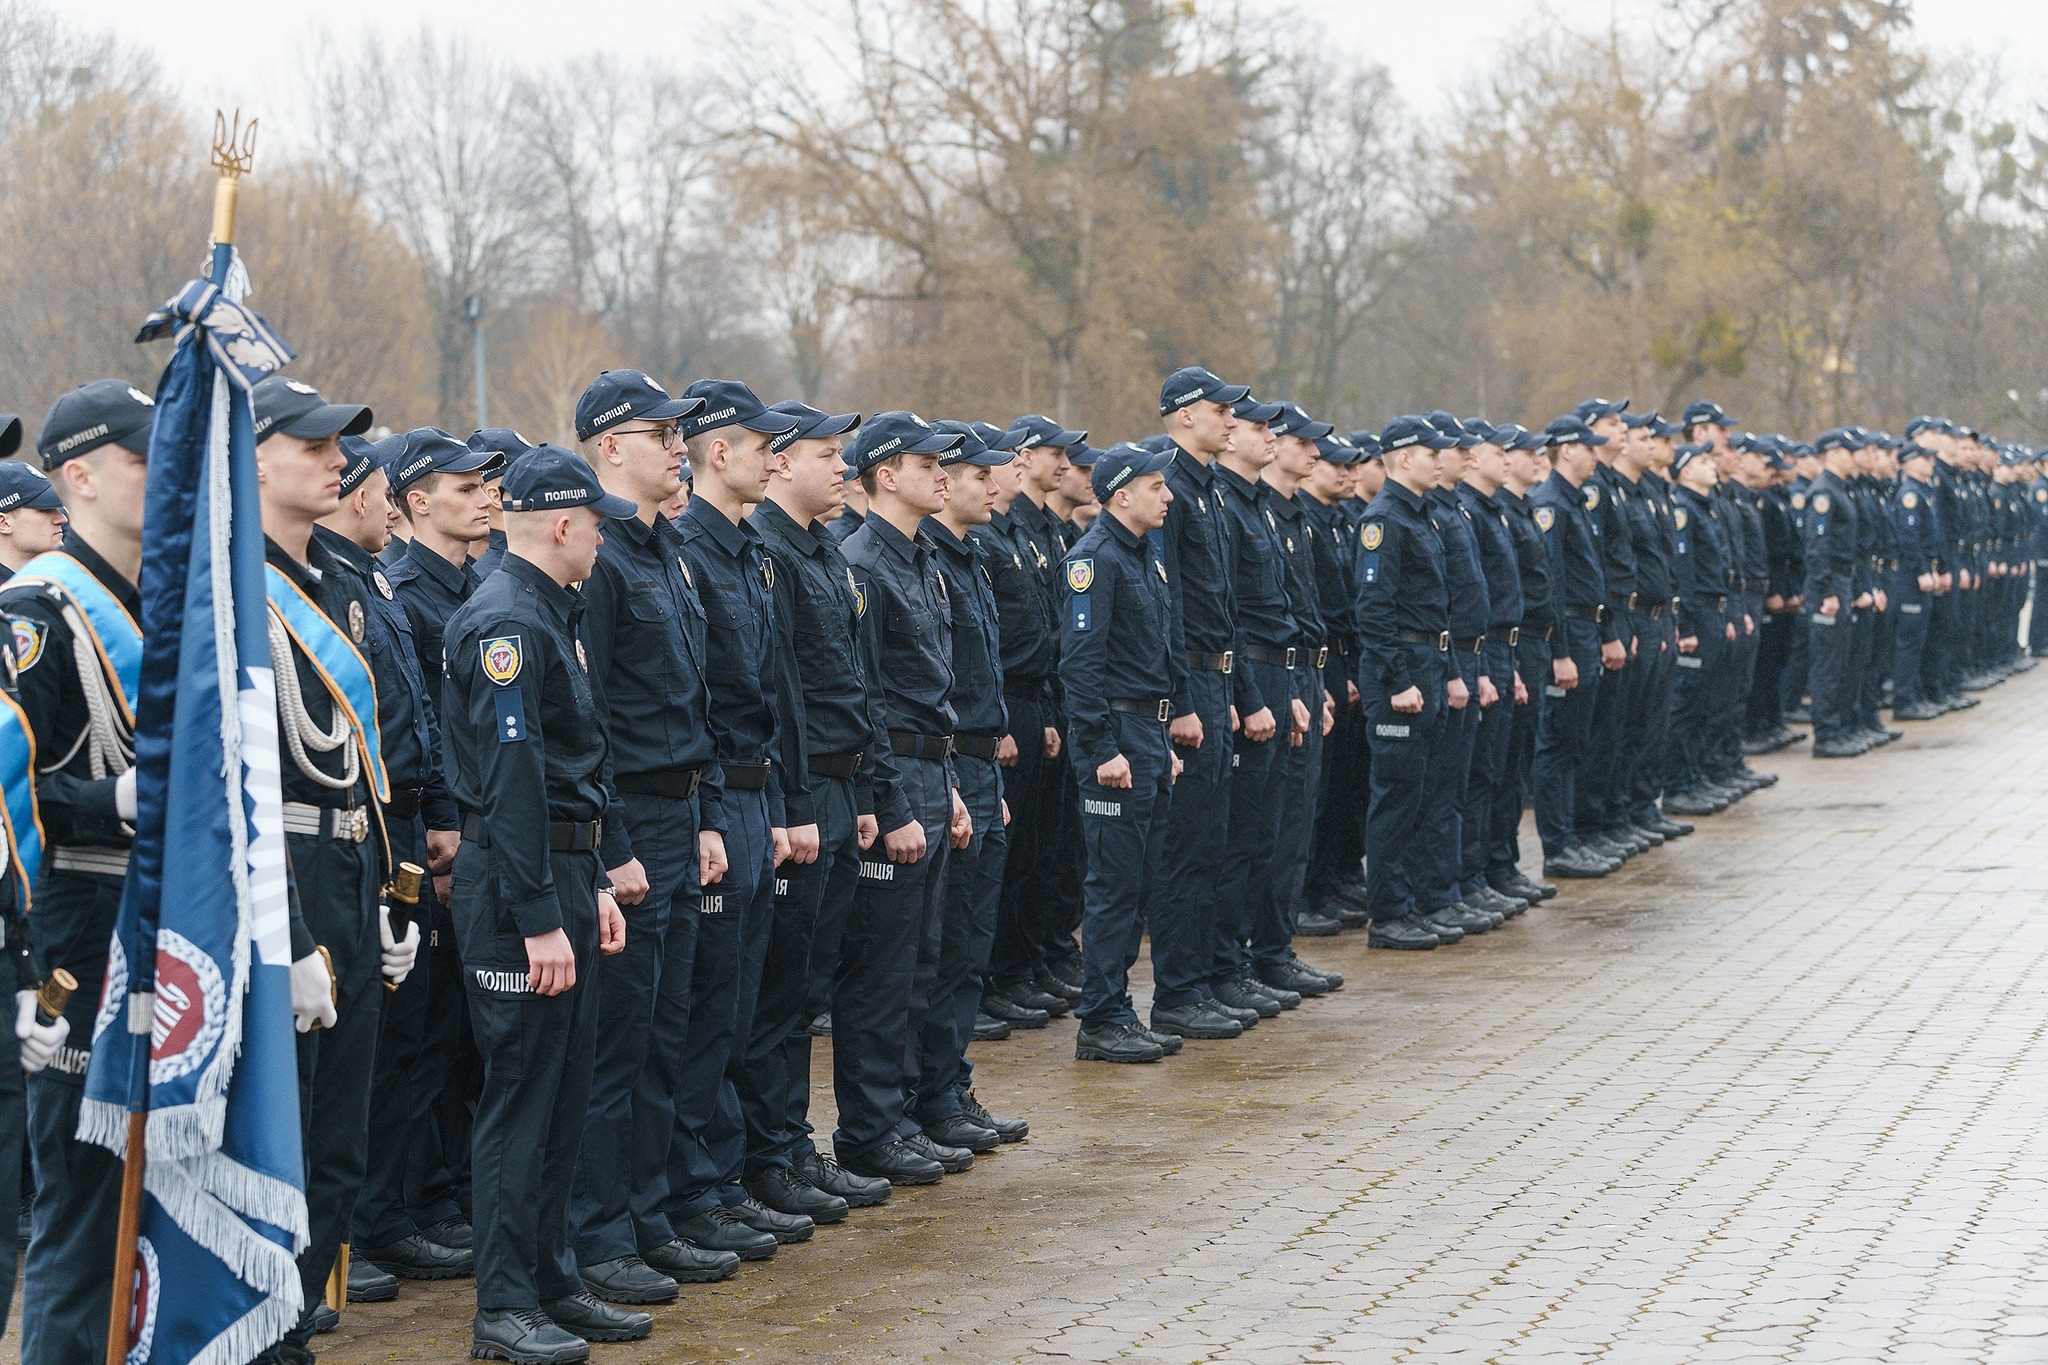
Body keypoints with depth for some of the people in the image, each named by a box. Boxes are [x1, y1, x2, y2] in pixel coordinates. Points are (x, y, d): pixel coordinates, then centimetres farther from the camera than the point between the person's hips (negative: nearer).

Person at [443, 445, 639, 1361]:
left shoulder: (549, 614, 16)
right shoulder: (506, 623, -16)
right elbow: (511, 779, -22)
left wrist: (592, 887, 19)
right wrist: (539, 919, -23)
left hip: (564, 873, 10)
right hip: (517, 882, -10)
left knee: (564, 1090, 14)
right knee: (521, 1092, -5)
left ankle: (552, 1284, 22)